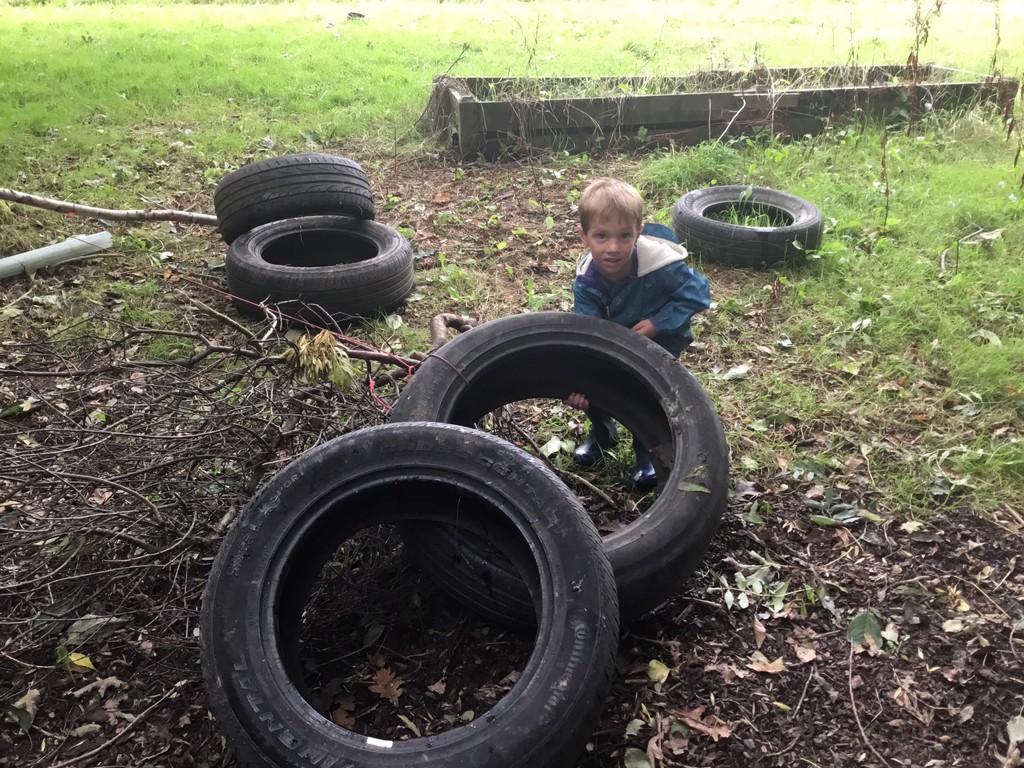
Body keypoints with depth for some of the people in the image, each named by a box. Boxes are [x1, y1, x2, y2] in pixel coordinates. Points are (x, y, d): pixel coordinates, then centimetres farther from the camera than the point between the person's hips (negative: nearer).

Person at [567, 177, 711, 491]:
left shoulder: (661, 263, -36)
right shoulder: (586, 278, -24)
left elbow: (697, 294, -24)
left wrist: (656, 324, -31)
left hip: (662, 335, -4)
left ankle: (648, 449, 8)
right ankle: (603, 430, 24)